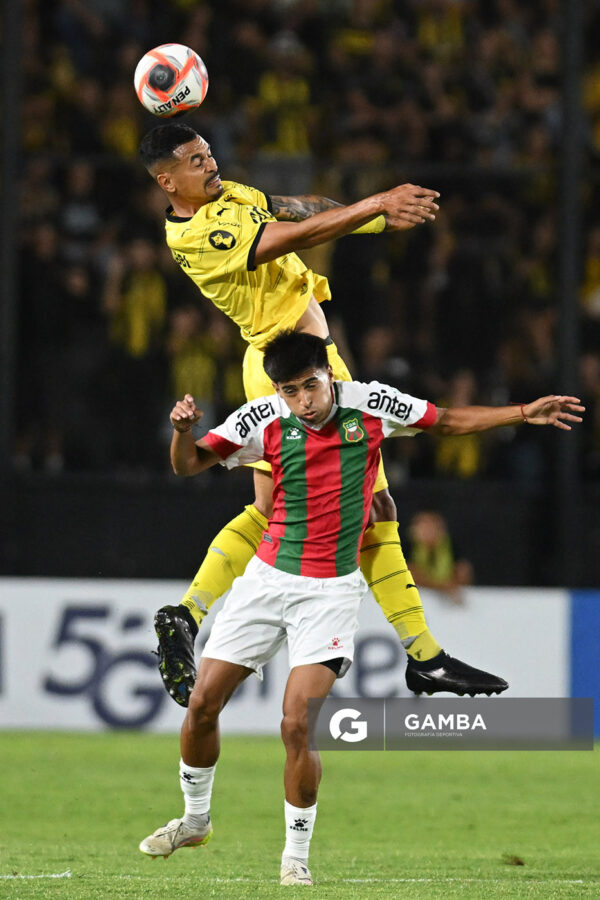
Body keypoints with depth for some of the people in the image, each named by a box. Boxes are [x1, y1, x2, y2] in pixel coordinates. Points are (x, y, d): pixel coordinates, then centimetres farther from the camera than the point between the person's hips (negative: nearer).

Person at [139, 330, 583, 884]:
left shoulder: (369, 404, -7)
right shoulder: (264, 419, -8)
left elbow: (447, 422, 8)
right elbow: (188, 465, -10)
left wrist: (523, 414, 3)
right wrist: (182, 430, -31)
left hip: (332, 589, -2)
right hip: (268, 578, 2)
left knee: (297, 723, -15)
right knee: (203, 703, 2)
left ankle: (297, 854, 2)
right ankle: (195, 819, 27)